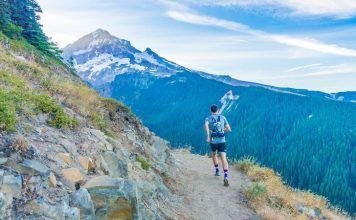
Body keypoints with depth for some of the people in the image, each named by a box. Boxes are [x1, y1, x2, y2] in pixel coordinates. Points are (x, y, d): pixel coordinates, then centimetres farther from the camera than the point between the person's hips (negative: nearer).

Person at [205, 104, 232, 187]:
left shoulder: (208, 118, 5)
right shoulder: (223, 117, 11)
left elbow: (206, 125, -21)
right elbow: (229, 129, 14)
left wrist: (207, 136, -24)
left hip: (213, 141, 0)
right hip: (222, 141, 0)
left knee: (214, 154, 31)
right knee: (224, 159, -9)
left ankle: (217, 171, 39)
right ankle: (226, 178, -25)